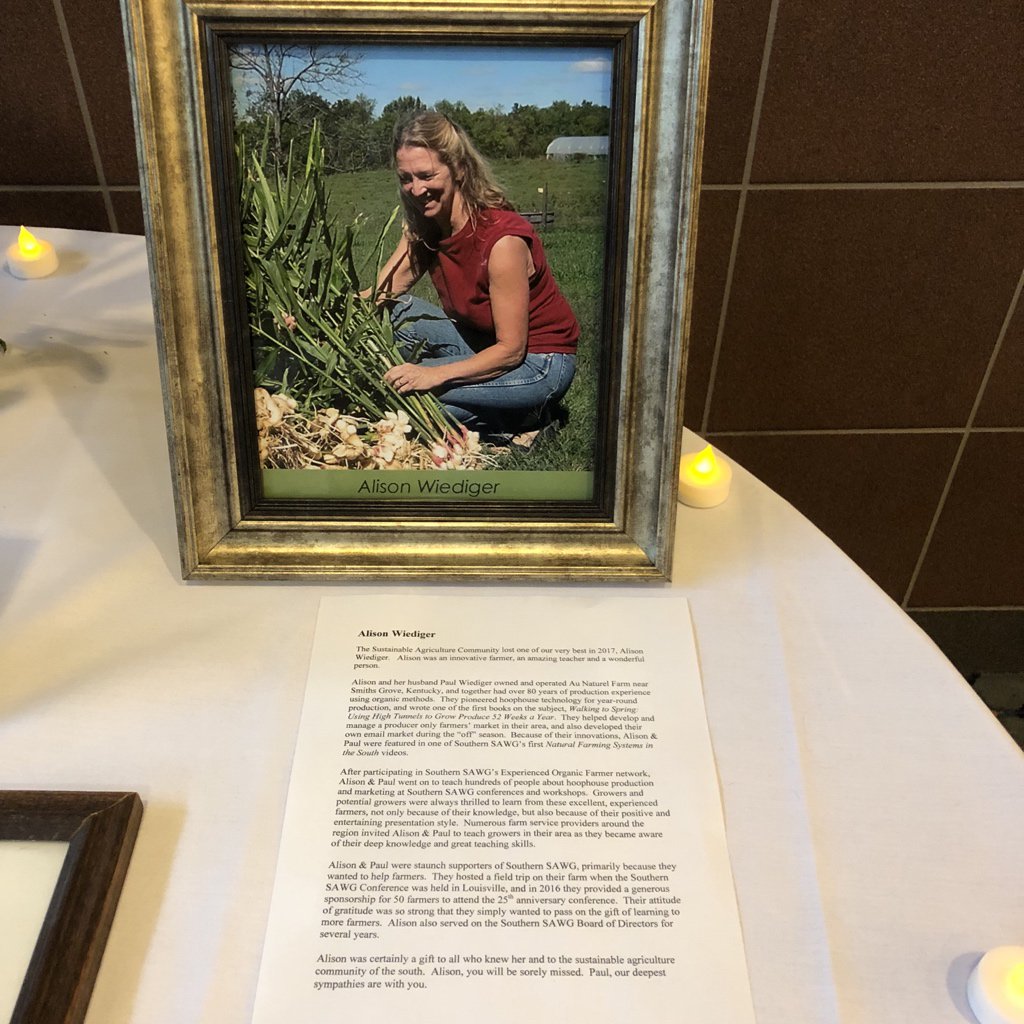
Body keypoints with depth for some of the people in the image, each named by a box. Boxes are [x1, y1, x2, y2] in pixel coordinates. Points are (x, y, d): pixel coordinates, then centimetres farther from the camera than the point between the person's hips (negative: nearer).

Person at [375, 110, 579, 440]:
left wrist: (435, 374, -33)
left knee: (402, 387, -21)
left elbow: (511, 349, -25)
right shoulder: (423, 229, -4)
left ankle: (521, 419, -7)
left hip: (539, 364, -8)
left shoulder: (502, 238, -27)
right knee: (398, 311, -9)